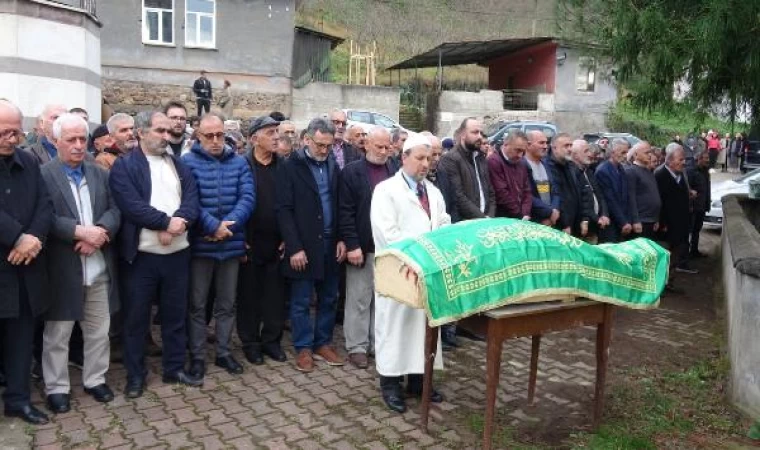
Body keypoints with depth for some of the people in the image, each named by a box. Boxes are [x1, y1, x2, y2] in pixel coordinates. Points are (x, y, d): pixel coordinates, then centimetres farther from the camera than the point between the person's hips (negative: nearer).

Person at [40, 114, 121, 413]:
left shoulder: (100, 174, 10)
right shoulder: (43, 175, -5)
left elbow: (115, 210, 2)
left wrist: (99, 232, -16)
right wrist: (80, 231, -23)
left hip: (100, 268, 4)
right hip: (62, 269, -4)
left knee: (99, 330, 14)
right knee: (57, 334, 9)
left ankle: (95, 379, 30)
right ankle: (56, 387, 24)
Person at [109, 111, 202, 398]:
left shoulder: (179, 164, 11)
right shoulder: (124, 166, -4)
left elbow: (192, 200, -1)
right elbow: (131, 205, -17)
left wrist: (176, 225, -17)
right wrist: (166, 222, -18)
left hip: (178, 252, 4)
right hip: (141, 254, -4)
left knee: (175, 314, 13)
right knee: (136, 317, 7)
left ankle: (175, 368, 26)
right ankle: (135, 375, 21)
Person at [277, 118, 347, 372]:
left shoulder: (333, 166, 9)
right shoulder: (290, 167, -5)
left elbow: (340, 205, 12)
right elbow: (284, 210, -10)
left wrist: (342, 239, 2)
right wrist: (294, 247, -16)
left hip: (330, 243, 5)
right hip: (303, 245, -5)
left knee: (329, 298, 12)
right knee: (301, 301, 4)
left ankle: (323, 344, 25)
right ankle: (303, 348, 17)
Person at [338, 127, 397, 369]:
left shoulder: (395, 172, 8)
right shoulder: (351, 172, -2)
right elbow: (345, 212, -7)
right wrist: (352, 245, -14)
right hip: (362, 247, -3)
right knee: (359, 299, 4)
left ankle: (380, 343, 23)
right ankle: (357, 346, 15)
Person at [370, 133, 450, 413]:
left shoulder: (434, 192, 15)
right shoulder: (386, 190, -6)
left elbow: (444, 227, 9)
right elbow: (386, 232, -16)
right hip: (400, 270, -6)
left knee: (424, 323, 12)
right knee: (395, 324, 2)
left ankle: (418, 379, 24)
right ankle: (390, 383, 14)